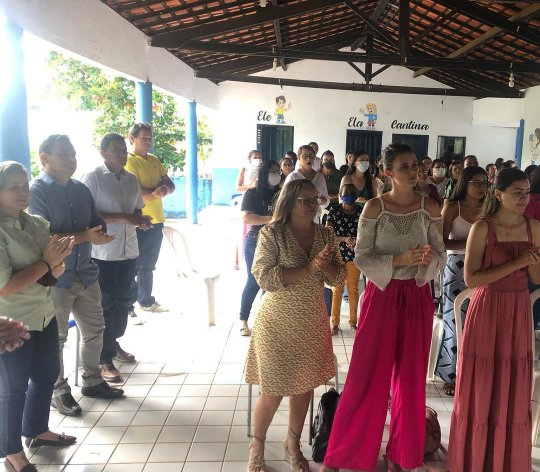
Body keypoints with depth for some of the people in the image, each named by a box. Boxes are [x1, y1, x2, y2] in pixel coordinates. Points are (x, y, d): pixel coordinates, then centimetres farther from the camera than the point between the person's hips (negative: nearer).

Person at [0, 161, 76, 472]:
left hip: (44, 315, 7)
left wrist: (58, 259, -15)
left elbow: (55, 274, 7)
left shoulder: (38, 224, 2)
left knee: (47, 374, 21)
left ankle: (37, 431, 44)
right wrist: (45, 262, -21)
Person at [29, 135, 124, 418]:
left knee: (94, 330, 14)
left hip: (85, 273, 7)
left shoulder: (81, 190, 10)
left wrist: (98, 233, -12)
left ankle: (92, 381, 32)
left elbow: (98, 226, 11)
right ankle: (59, 391, 23)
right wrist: (85, 236, -22)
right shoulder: (37, 190, -11)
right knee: (56, 337, 6)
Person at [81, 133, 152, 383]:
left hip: (129, 250, 6)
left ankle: (114, 343, 35)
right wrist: (124, 217, -21)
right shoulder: (92, 178, -9)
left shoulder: (131, 179, 11)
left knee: (122, 301, 16)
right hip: (103, 253, -6)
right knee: (105, 304, 2)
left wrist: (141, 220, -4)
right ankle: (105, 360, 11)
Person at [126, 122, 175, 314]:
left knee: (148, 266, 19)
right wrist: (156, 191, -10)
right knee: (133, 267, 0)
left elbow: (170, 185, 9)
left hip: (157, 221, 8)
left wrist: (165, 189, -13)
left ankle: (146, 301, 32)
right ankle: (127, 307, 10)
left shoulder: (154, 160, 13)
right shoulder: (128, 161, -10)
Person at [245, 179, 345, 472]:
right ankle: (257, 445, 30)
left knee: (305, 386, 15)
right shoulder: (272, 234, -11)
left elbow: (338, 278, 5)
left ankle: (293, 443, 38)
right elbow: (264, 277, -21)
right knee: (273, 391, 3)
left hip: (312, 324, 5)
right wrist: (309, 268, -24)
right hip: (278, 325, -4)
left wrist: (326, 264, -17)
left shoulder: (325, 235, 3)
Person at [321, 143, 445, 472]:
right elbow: (362, 257, -10)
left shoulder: (430, 208, -1)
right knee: (367, 374, 3)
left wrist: (428, 258, -21)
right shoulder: (375, 207, -8)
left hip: (417, 297, 3)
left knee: (411, 376, 12)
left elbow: (441, 255, 2)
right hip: (381, 294, -2)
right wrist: (399, 260, -24)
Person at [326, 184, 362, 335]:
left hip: (354, 255, 1)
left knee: (353, 288, 10)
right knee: (337, 288, 7)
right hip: (337, 254, -1)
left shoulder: (361, 211, -1)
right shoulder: (334, 211, -5)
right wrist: (345, 239, -22)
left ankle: (352, 321, 23)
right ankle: (334, 322, 18)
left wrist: (358, 240, -22)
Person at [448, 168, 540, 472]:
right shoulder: (482, 229, -11)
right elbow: (471, 279, -15)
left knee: (514, 391, 14)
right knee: (482, 388, 6)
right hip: (487, 311, -4)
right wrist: (514, 264, -21)